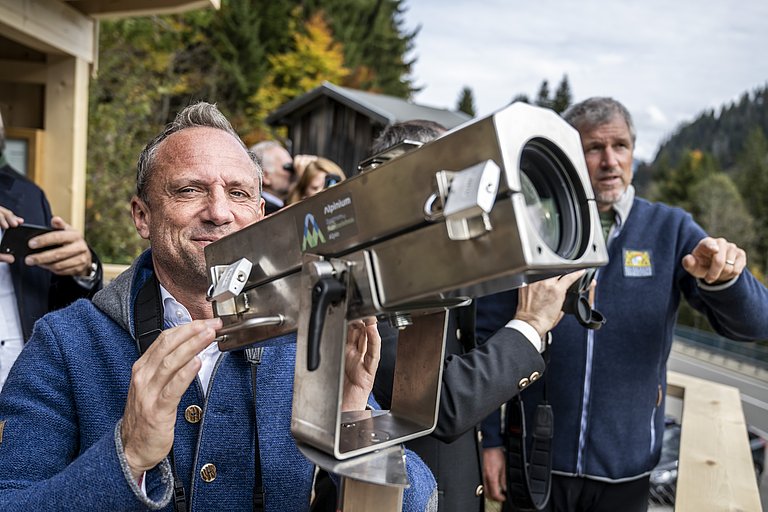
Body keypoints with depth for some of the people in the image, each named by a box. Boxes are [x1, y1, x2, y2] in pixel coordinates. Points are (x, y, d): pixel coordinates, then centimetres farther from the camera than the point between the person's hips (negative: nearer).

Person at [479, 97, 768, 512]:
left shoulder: (670, 229, -2)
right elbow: (485, 336, -4)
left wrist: (724, 278, -28)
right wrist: (488, 438, -5)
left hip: (626, 468, 2)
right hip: (536, 461, -2)